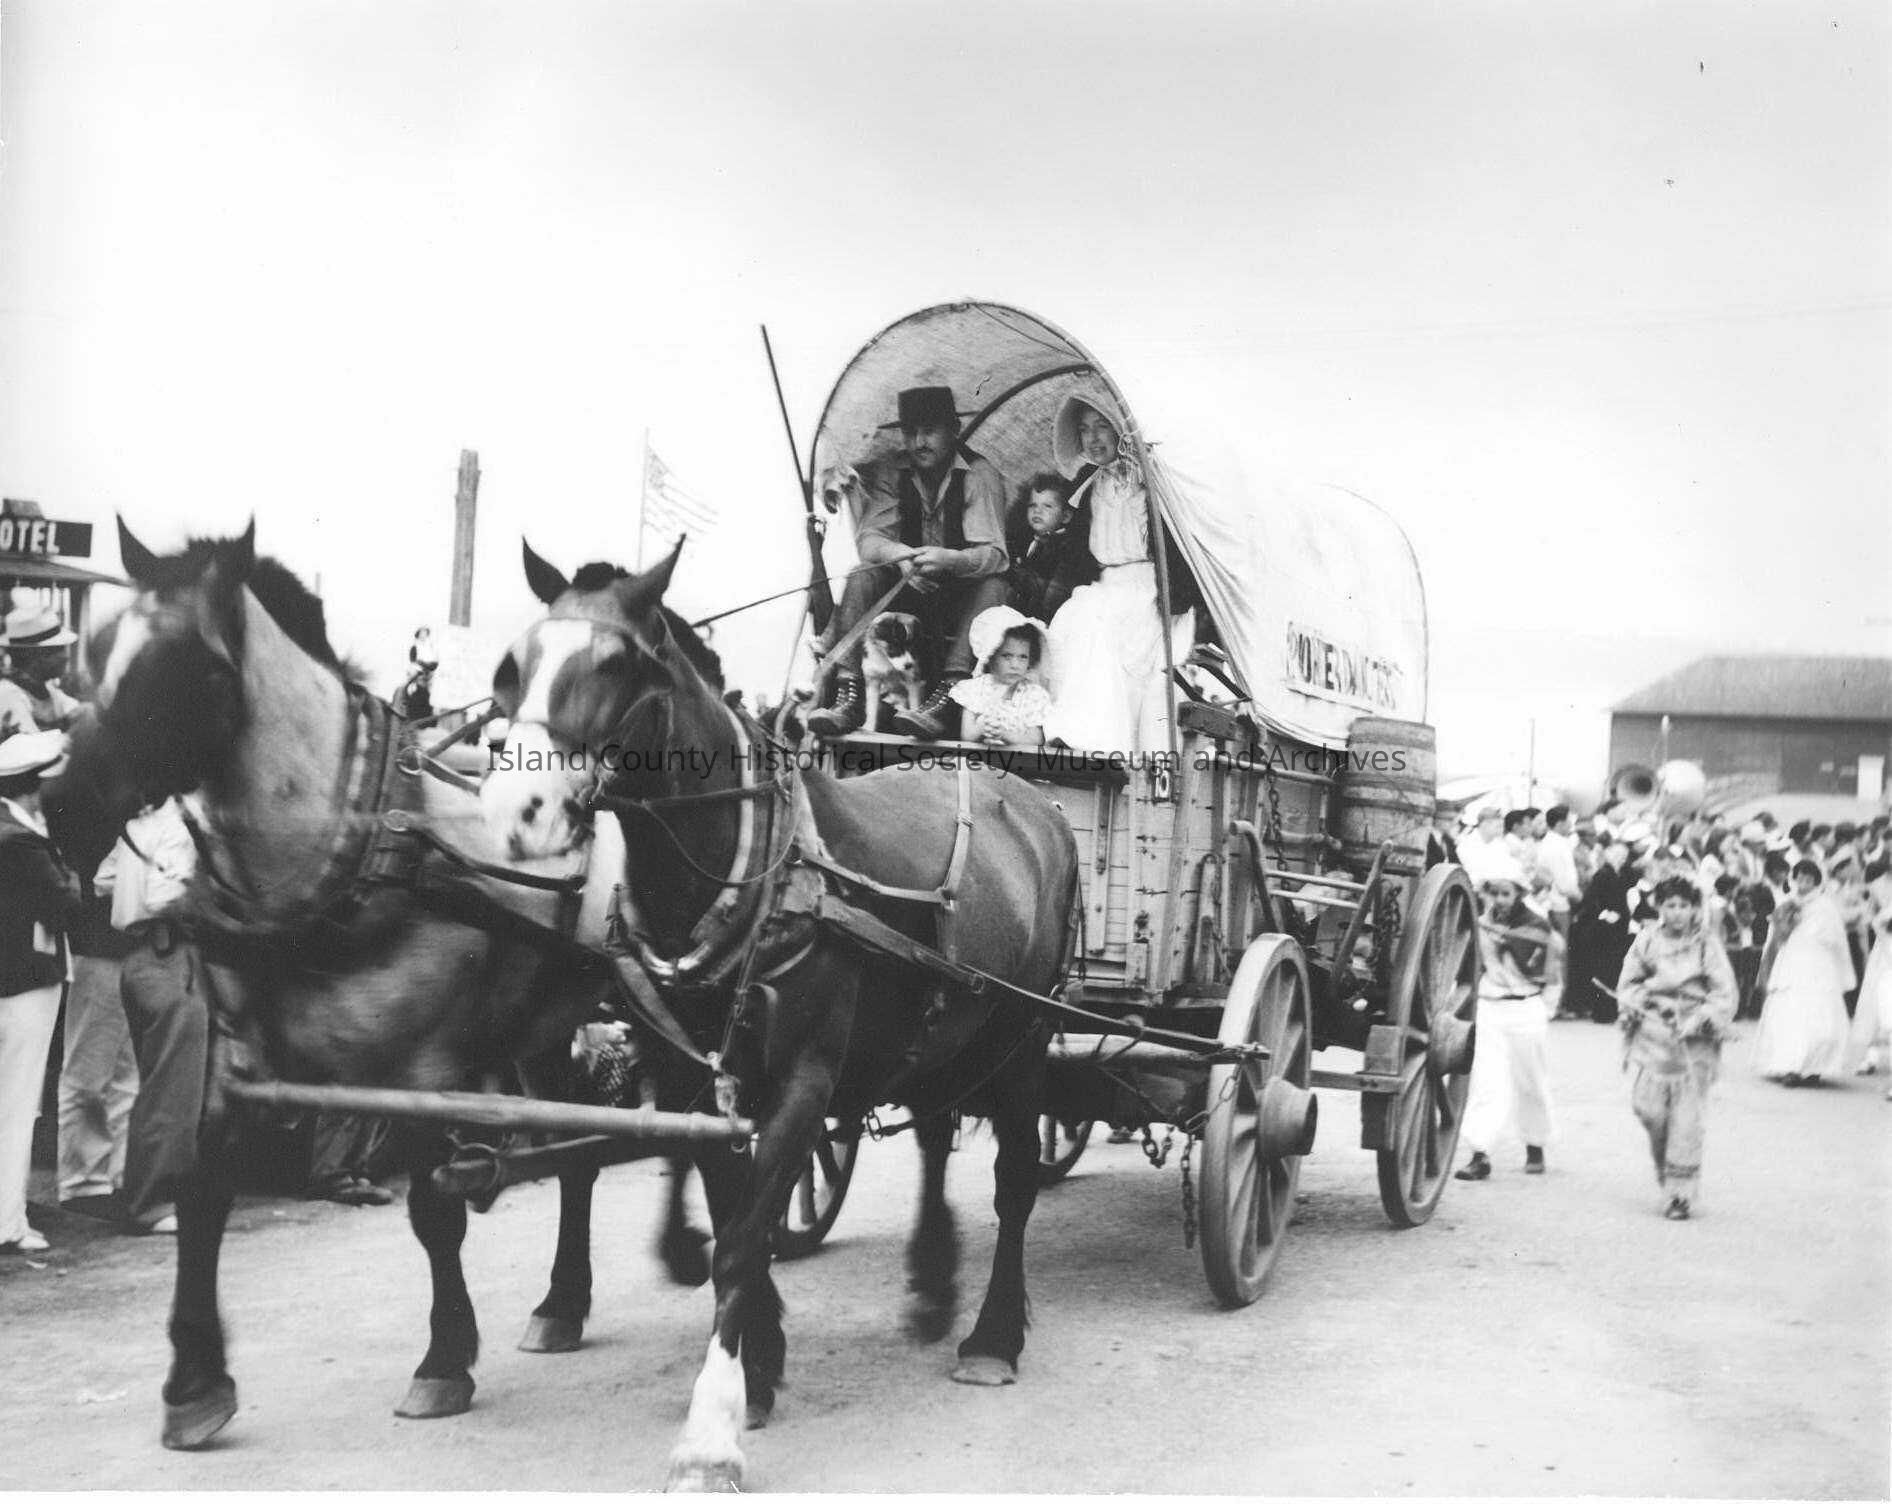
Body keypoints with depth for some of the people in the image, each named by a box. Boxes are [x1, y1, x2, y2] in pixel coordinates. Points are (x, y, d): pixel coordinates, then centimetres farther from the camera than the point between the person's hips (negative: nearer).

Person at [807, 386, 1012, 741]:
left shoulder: (980, 475, -13)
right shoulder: (894, 476, -1)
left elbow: (994, 555, -24)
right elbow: (868, 539, -11)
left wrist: (948, 559, -47)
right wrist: (900, 556, -36)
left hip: (962, 597, -3)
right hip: (910, 592, 3)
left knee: (992, 587, -35)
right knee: (862, 577, -23)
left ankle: (944, 698, -47)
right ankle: (849, 695, -33)